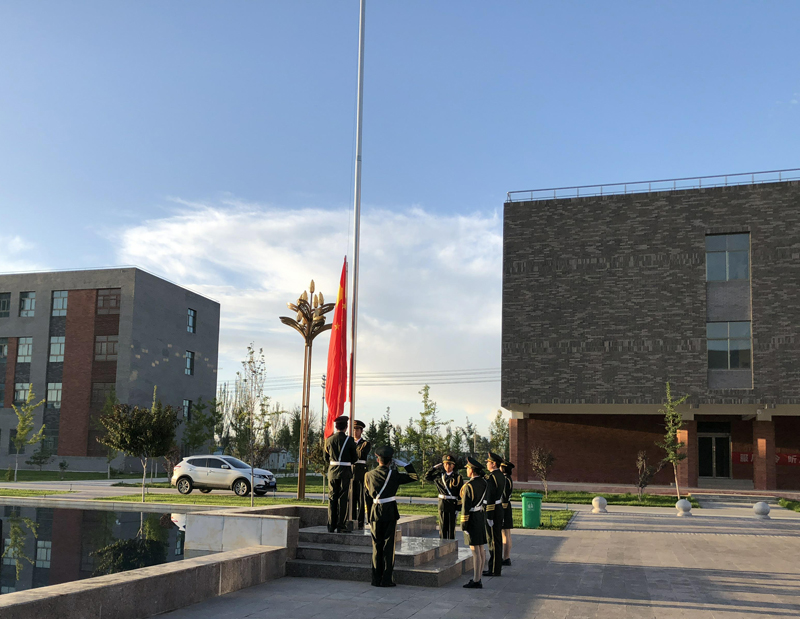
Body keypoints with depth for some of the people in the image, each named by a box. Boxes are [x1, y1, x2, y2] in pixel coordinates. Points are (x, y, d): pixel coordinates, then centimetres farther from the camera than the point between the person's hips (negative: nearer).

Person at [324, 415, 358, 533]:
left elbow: (326, 458, 11)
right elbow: (354, 458, -3)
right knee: (342, 498, 2)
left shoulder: (329, 440, 1)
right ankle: (341, 526, 2)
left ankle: (331, 525, 13)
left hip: (332, 471, 3)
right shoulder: (349, 440, -9)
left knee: (332, 498, 10)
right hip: (345, 471, -3)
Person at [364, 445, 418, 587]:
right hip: (390, 512, -2)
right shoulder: (394, 474, -6)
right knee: (388, 546, 4)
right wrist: (402, 464, 6)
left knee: (376, 546, 10)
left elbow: (368, 493, 10)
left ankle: (376, 579, 12)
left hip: (375, 512, 2)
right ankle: (387, 579, 3)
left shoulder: (369, 475, 0)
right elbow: (415, 476, 3)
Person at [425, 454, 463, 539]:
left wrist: (458, 508, -9)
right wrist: (435, 468, 5)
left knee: (451, 527, 3)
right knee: (442, 527, 7)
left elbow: (461, 494, -5)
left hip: (452, 505, -3)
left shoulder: (458, 478, -4)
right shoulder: (440, 476, 6)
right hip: (442, 504, 3)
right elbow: (427, 477, 13)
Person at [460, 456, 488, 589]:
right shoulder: (483, 482, 4)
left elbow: (466, 507, -17)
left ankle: (476, 581, -2)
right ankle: (478, 578, 20)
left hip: (472, 518, -9)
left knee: (475, 551, -5)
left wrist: (463, 524, -13)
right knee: (481, 550, 12)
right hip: (481, 516, 9)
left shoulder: (469, 486, -19)